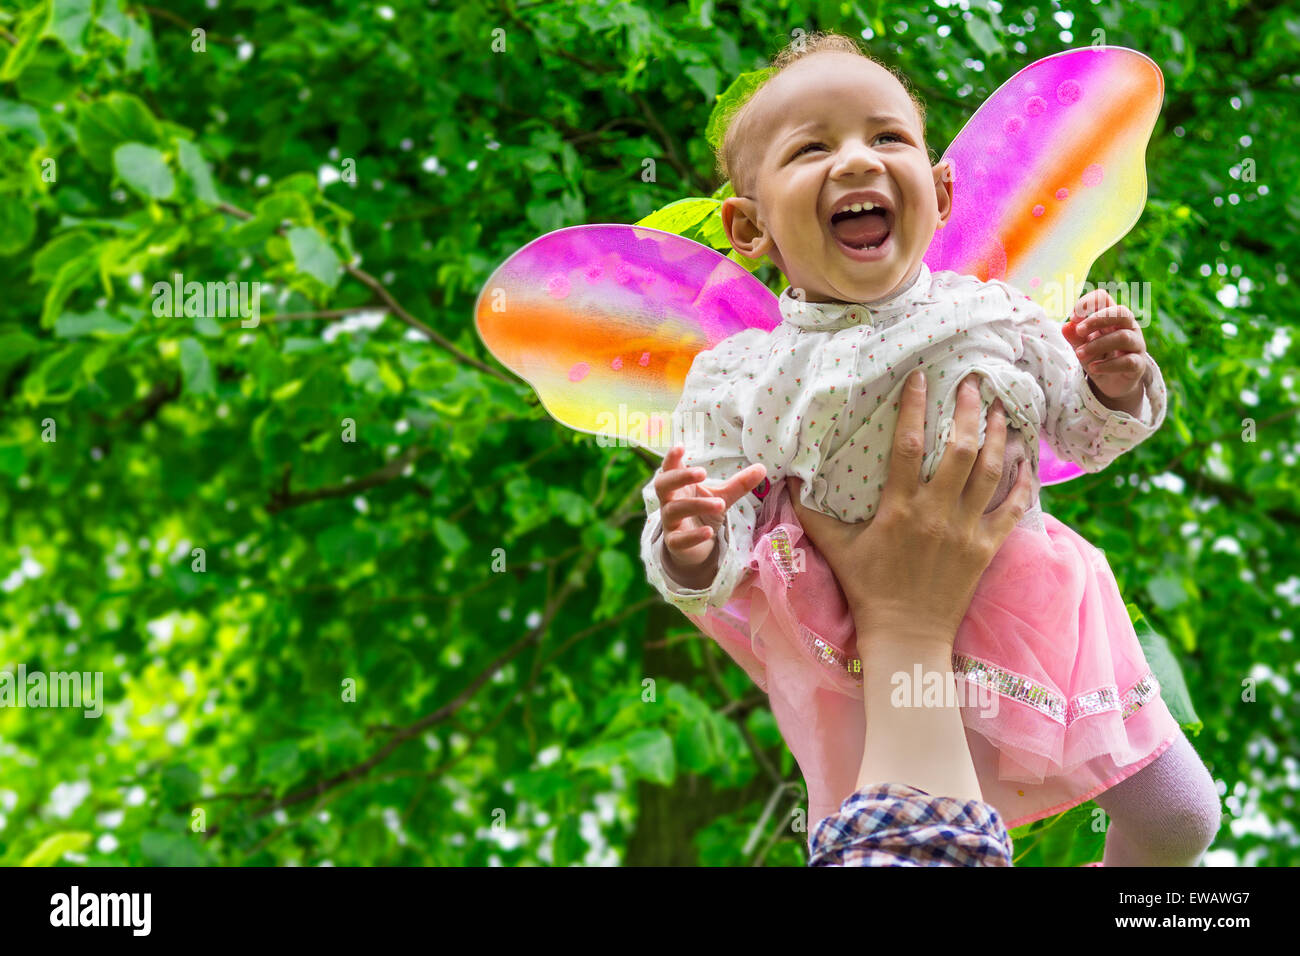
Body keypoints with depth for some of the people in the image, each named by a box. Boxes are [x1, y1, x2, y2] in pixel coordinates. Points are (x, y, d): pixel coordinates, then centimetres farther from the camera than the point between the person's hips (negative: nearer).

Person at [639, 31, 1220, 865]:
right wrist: (692, 549, -36)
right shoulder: (738, 380, -14)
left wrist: (1118, 387, -13)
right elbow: (711, 569, -13)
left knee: (1180, 820, 10)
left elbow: (1082, 433, 9)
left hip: (1035, 615, 3)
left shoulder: (992, 317, -6)